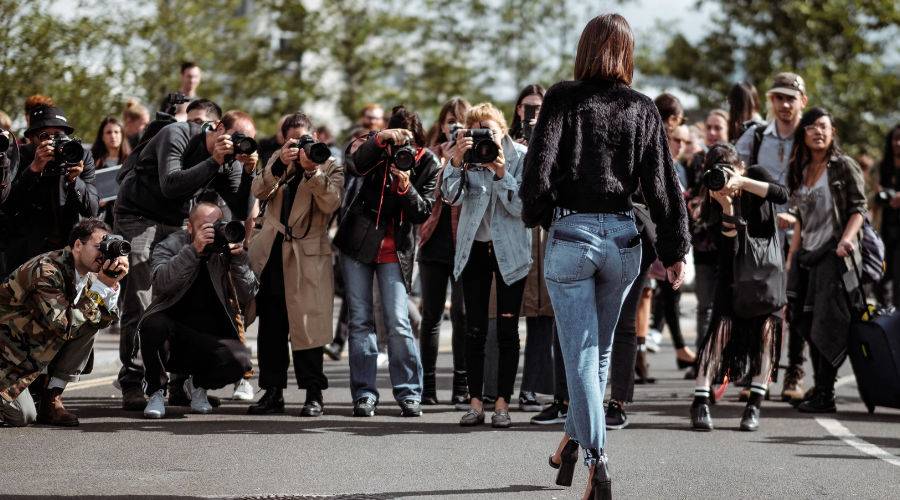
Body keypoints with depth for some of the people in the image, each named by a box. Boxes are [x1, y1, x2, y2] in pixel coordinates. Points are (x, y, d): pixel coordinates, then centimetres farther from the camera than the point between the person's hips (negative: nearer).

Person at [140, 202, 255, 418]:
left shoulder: (225, 250, 6)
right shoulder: (170, 245, 0)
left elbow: (247, 295, -3)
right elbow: (162, 282, -22)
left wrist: (239, 258, -16)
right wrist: (194, 250, -29)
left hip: (211, 339, 2)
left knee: (239, 360, -29)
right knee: (154, 324, -36)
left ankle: (198, 384, 8)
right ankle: (156, 391, -10)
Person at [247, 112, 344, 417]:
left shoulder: (330, 166, 5)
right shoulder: (278, 162, 15)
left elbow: (331, 203, -13)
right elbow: (259, 192, -3)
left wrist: (312, 170, -21)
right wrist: (280, 164, -17)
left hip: (307, 255, -4)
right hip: (271, 253, 4)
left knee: (306, 325, -6)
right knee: (270, 326, 6)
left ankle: (314, 394, 1)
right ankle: (272, 393, 12)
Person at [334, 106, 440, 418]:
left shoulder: (427, 163, -5)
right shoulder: (375, 146, -5)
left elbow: (423, 213, -8)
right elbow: (353, 165, -26)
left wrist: (406, 187, -25)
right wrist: (380, 139, -39)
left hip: (395, 251, -1)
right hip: (357, 244, 1)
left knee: (398, 322, -8)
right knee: (360, 320, 2)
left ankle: (409, 394, -1)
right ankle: (364, 394, 6)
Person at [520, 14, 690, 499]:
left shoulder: (563, 98, -5)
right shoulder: (643, 109, 3)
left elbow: (538, 166, -10)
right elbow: (662, 183, 3)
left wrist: (536, 216, 8)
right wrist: (674, 250, 9)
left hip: (571, 234, -3)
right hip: (622, 237, 3)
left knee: (581, 355, -2)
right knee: (599, 349, 21)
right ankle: (573, 437, 33)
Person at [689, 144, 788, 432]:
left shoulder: (756, 175, -8)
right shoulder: (714, 203, -12)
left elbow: (782, 195, -27)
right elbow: (729, 248, -21)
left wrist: (741, 183, -33)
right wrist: (727, 207, -33)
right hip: (735, 270, -1)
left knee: (766, 328, -11)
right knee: (721, 325, -16)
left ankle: (754, 406, -8)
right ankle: (701, 402, -20)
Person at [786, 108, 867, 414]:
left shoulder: (844, 167, -2)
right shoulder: (801, 172, 16)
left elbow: (859, 208, -7)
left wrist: (847, 238, -24)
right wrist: (791, 258, 15)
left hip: (835, 254, -7)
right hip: (808, 256, 7)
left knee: (827, 324, -9)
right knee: (809, 324, 4)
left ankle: (824, 395, -7)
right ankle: (819, 388, 13)